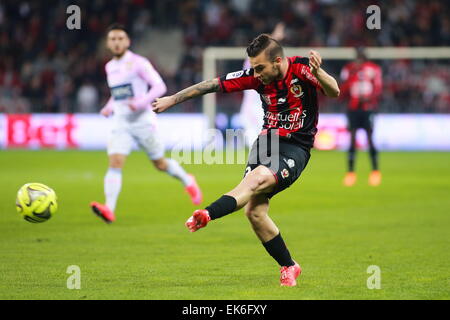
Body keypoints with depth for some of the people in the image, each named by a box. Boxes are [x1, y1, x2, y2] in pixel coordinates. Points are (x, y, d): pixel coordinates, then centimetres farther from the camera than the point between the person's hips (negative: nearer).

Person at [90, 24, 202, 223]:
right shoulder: (109, 67, 13)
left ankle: (188, 182, 38)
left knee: (160, 164, 9)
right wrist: (109, 107, 10)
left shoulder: (138, 63, -7)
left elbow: (160, 87, -12)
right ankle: (109, 209, -27)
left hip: (143, 121, -4)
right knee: (115, 162, -16)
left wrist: (141, 102, -25)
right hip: (121, 123, 4)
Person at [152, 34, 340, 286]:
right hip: (267, 140, 5)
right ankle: (289, 267, 5)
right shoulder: (256, 76, -1)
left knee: (259, 178, -33)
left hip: (295, 148, -5)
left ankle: (207, 215, -49)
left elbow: (334, 92, -27)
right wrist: (174, 99, 10)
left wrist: (317, 72, -47)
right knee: (254, 211, -9)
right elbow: (214, 85, 6)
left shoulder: (302, 69, -13)